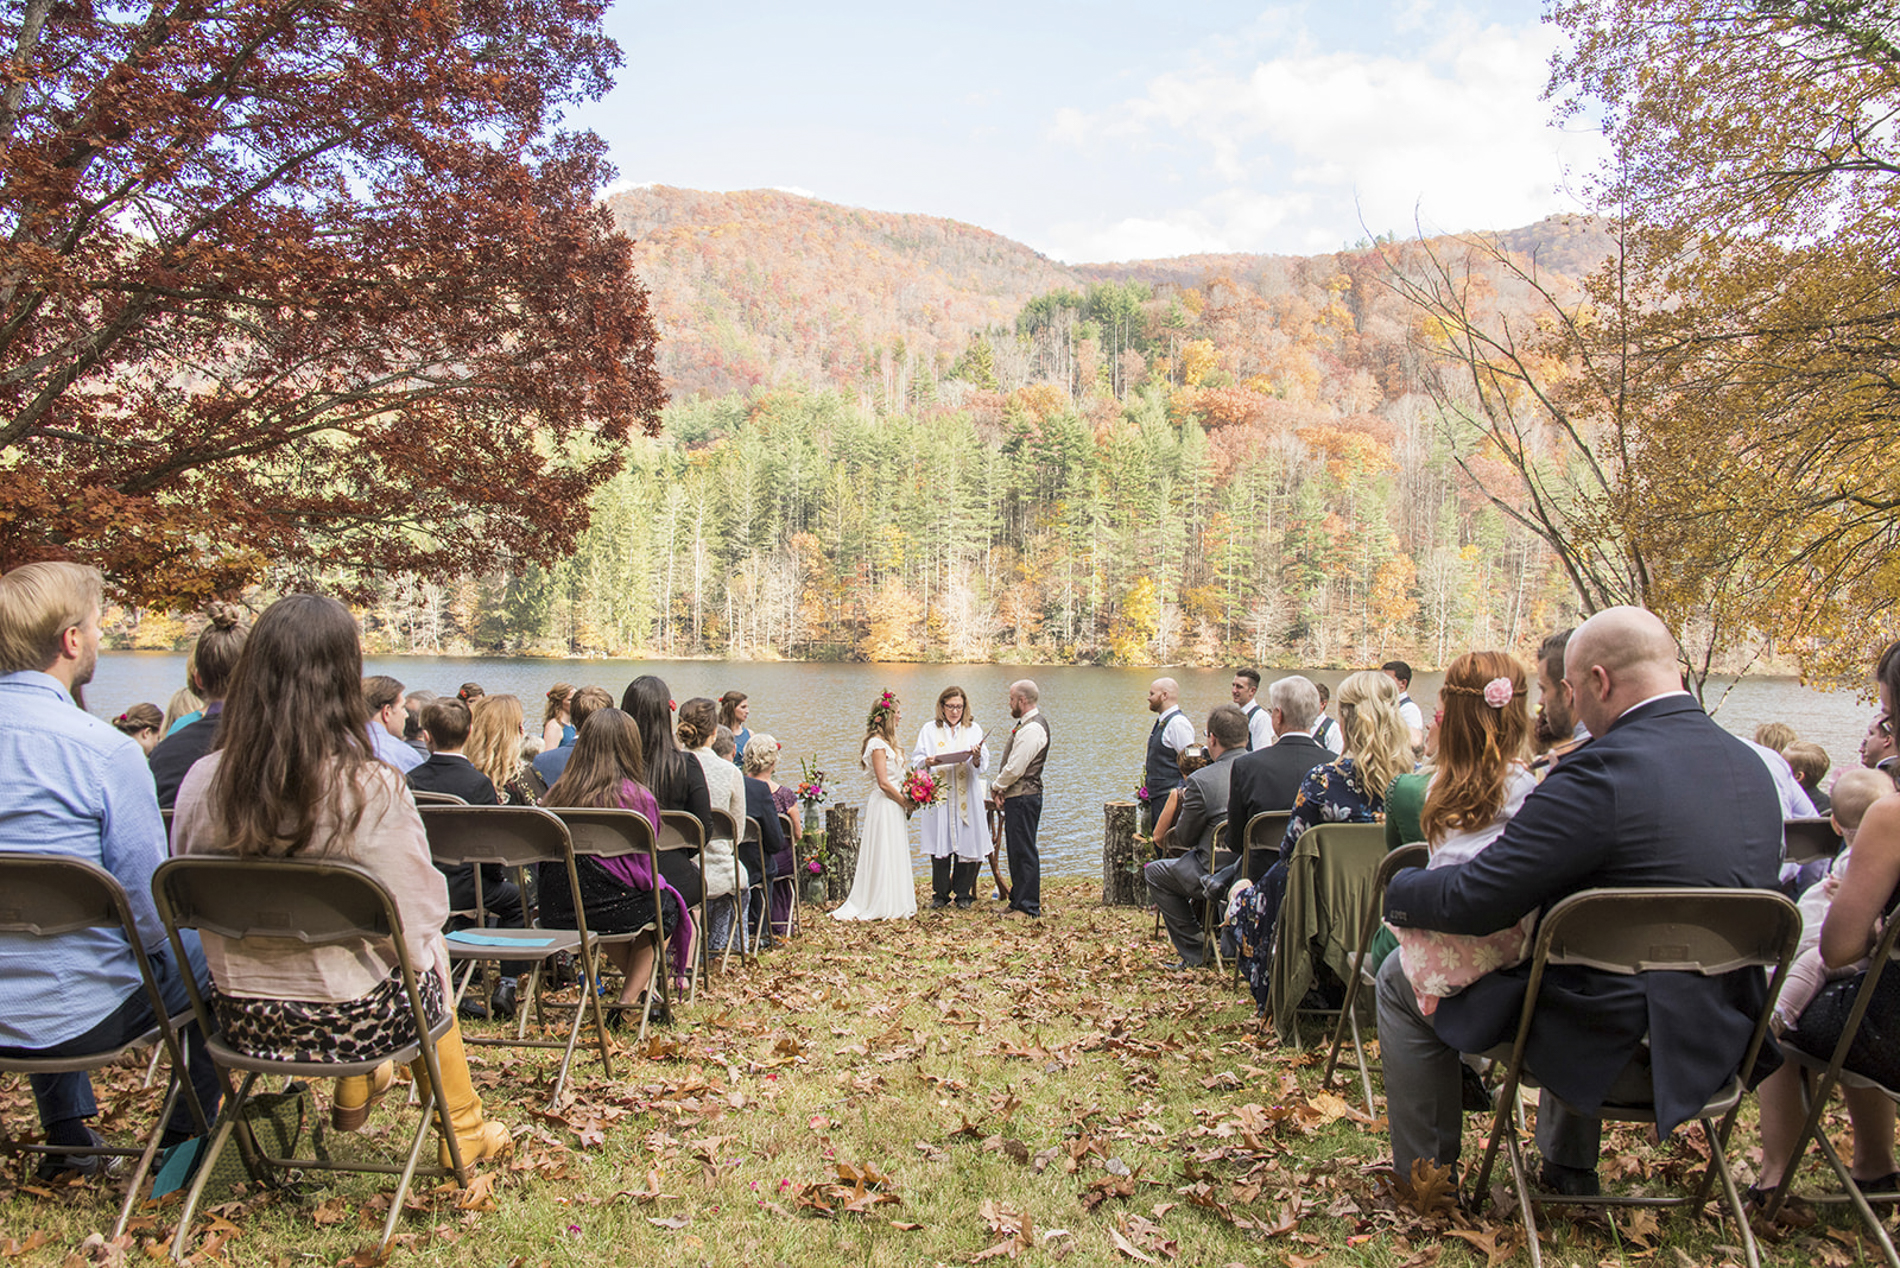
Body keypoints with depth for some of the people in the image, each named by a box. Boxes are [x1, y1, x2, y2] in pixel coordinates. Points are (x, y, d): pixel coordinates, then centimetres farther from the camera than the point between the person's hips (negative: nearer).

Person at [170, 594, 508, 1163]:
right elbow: (417, 919, -18)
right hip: (353, 1021, -4)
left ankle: (353, 1092, 53)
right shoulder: (373, 790, -24)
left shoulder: (202, 783, -11)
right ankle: (463, 1131, 43)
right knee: (429, 960, 28)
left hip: (242, 1021, 4)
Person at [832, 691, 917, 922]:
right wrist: (905, 802, -11)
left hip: (892, 805, 10)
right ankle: (884, 907, 4)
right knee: (884, 855, -3)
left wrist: (905, 801, 8)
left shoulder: (884, 743, 15)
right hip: (884, 805, -10)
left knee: (893, 856, 12)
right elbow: (883, 783, -19)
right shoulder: (877, 744, -15)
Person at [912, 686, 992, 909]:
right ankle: (940, 894, 12)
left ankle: (963, 894, 12)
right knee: (940, 845, 0)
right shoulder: (930, 730, 9)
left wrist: (977, 758, -20)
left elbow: (983, 767, 2)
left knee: (966, 844, -1)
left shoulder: (974, 730, 9)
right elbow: (916, 760, 5)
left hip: (967, 797, 0)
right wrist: (927, 762, -17)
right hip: (938, 796, 0)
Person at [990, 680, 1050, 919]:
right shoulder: (1027, 723, 15)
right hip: (1017, 797, 11)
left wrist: (996, 787, -6)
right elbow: (1012, 764, 16)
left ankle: (1029, 908, 0)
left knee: (1024, 852, -5)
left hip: (1023, 798, -11)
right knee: (1016, 851, 16)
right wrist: (1000, 789, 5)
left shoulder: (1032, 728, -18)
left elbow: (1015, 768, -21)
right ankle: (1018, 901, 25)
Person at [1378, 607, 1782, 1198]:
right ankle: (1569, 1165, 46)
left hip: (1611, 1045, -8)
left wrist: (1400, 890, -3)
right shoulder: (1752, 767, 1)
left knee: (1402, 980, 9)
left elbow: (1473, 901, -24)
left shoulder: (1604, 771, -25)